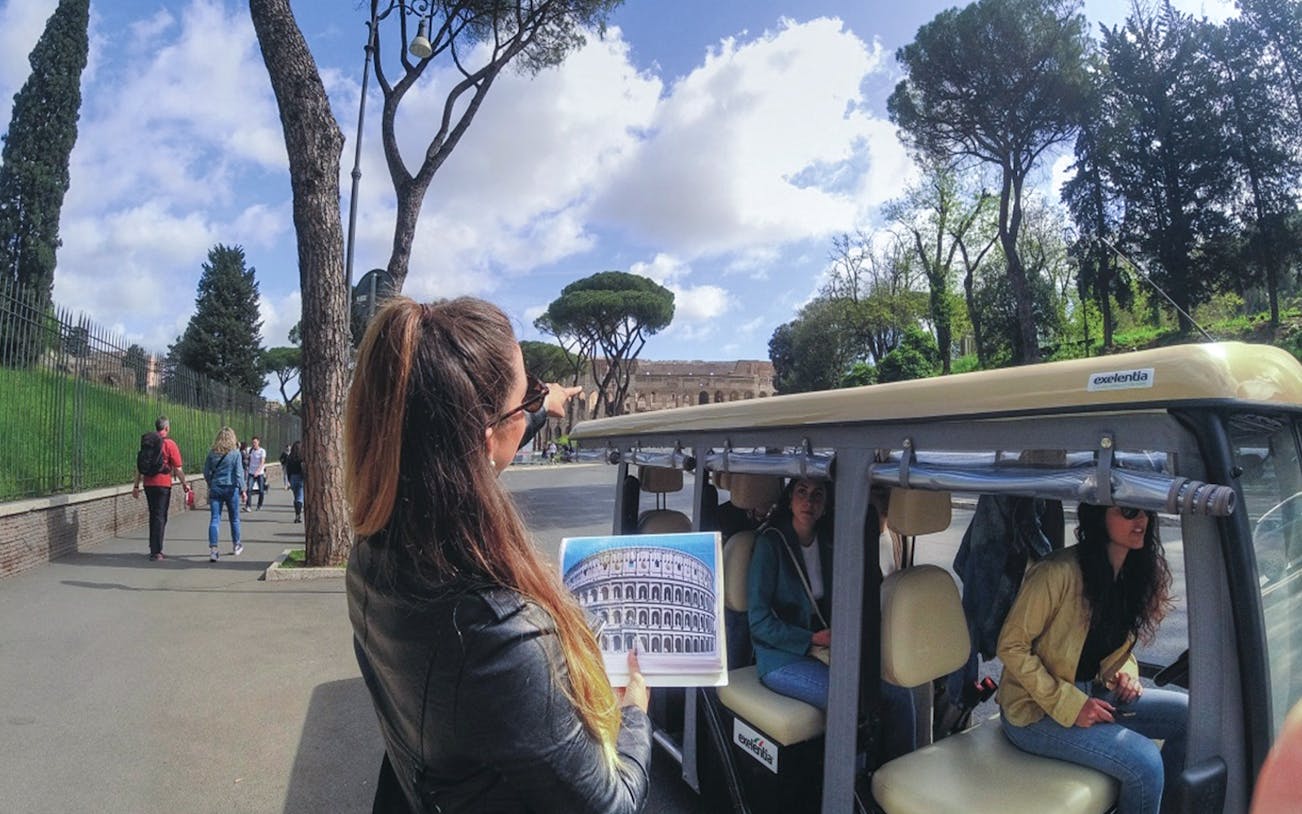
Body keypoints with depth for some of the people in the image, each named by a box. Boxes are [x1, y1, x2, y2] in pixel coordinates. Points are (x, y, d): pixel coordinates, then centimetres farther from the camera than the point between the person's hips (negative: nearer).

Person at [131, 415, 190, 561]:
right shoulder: (169, 444, -8)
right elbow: (178, 468, -8)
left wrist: (136, 485, 16)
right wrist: (184, 484, 3)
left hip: (148, 484, 6)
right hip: (163, 484, -6)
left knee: (154, 516, 17)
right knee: (160, 517, -1)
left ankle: (153, 549, 25)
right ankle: (156, 552, -2)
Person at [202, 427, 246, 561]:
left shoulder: (212, 453, 1)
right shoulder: (235, 453, -8)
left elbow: (206, 472, 7)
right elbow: (239, 473, -9)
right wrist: (242, 489, -4)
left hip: (215, 488, 2)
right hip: (231, 488, -2)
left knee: (215, 519, 0)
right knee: (234, 518, 14)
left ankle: (213, 549, -11)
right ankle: (236, 547, 28)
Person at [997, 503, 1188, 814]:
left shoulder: (1136, 572, 0)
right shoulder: (1057, 573, -26)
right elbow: (1011, 646, -19)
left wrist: (1126, 672, -4)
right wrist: (1067, 704, -20)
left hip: (1094, 694, 8)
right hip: (1035, 711, -8)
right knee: (1144, 762, -22)